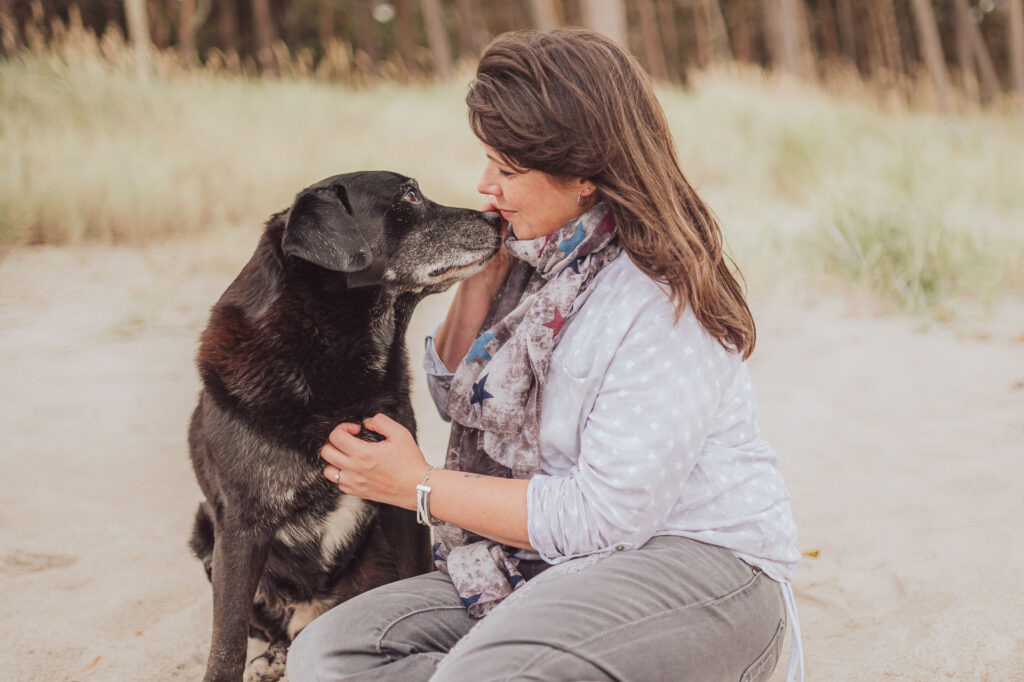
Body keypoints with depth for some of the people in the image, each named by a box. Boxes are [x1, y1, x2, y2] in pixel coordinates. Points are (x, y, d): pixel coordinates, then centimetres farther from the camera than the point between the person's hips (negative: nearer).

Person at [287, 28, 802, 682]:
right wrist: (482, 277, 1)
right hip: (559, 569, 8)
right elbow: (456, 398, 18)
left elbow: (605, 517, -22)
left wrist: (421, 487, -13)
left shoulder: (664, 302, -19)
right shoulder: (535, 256, 5)